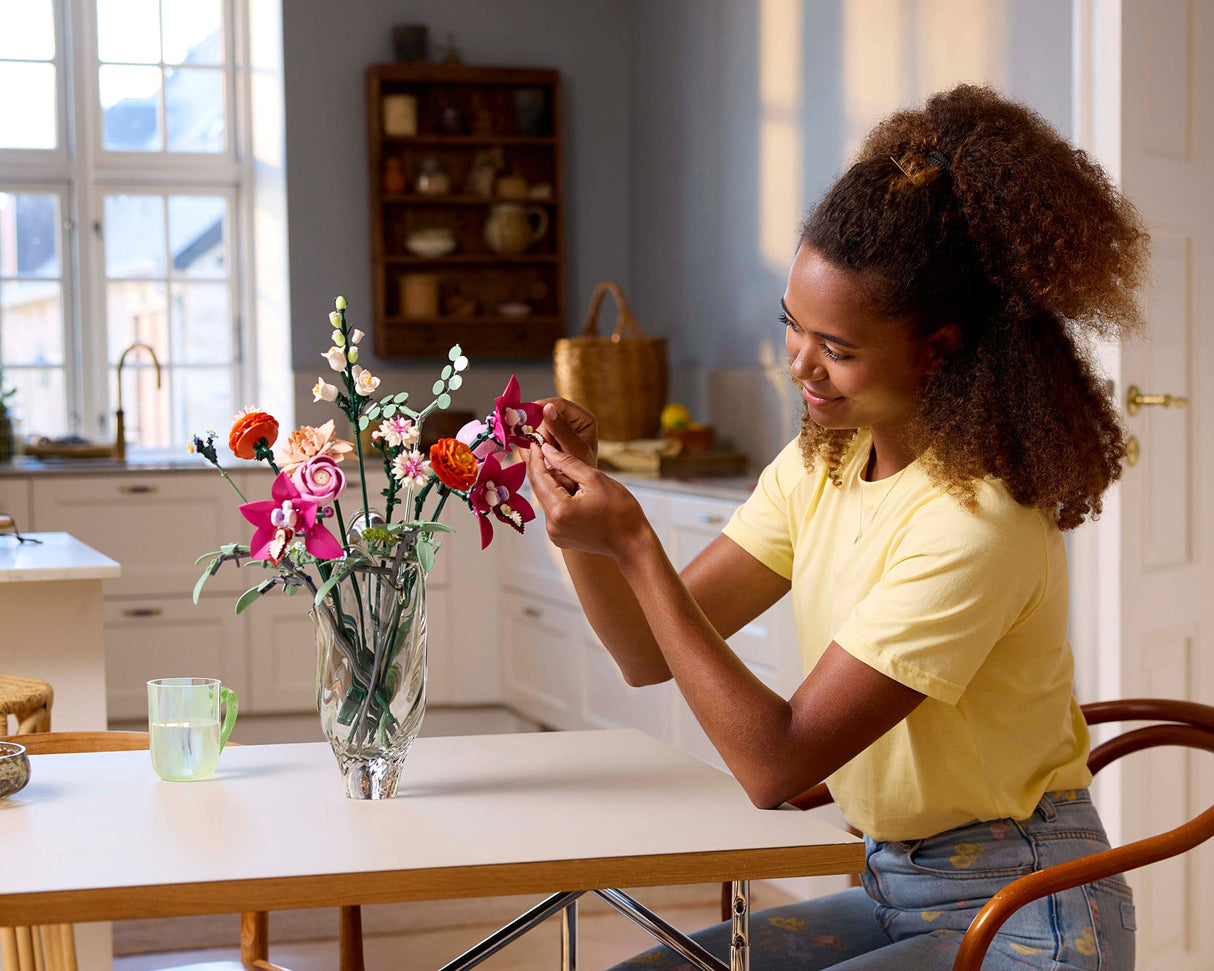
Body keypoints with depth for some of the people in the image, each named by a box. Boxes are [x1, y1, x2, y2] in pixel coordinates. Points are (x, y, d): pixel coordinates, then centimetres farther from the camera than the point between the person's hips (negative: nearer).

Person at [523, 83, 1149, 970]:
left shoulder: (978, 522, -25)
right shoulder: (823, 464, 1)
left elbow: (775, 765, -24)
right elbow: (648, 653, 2)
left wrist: (634, 543, -25)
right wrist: (581, 487, -13)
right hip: (892, 893, 7)